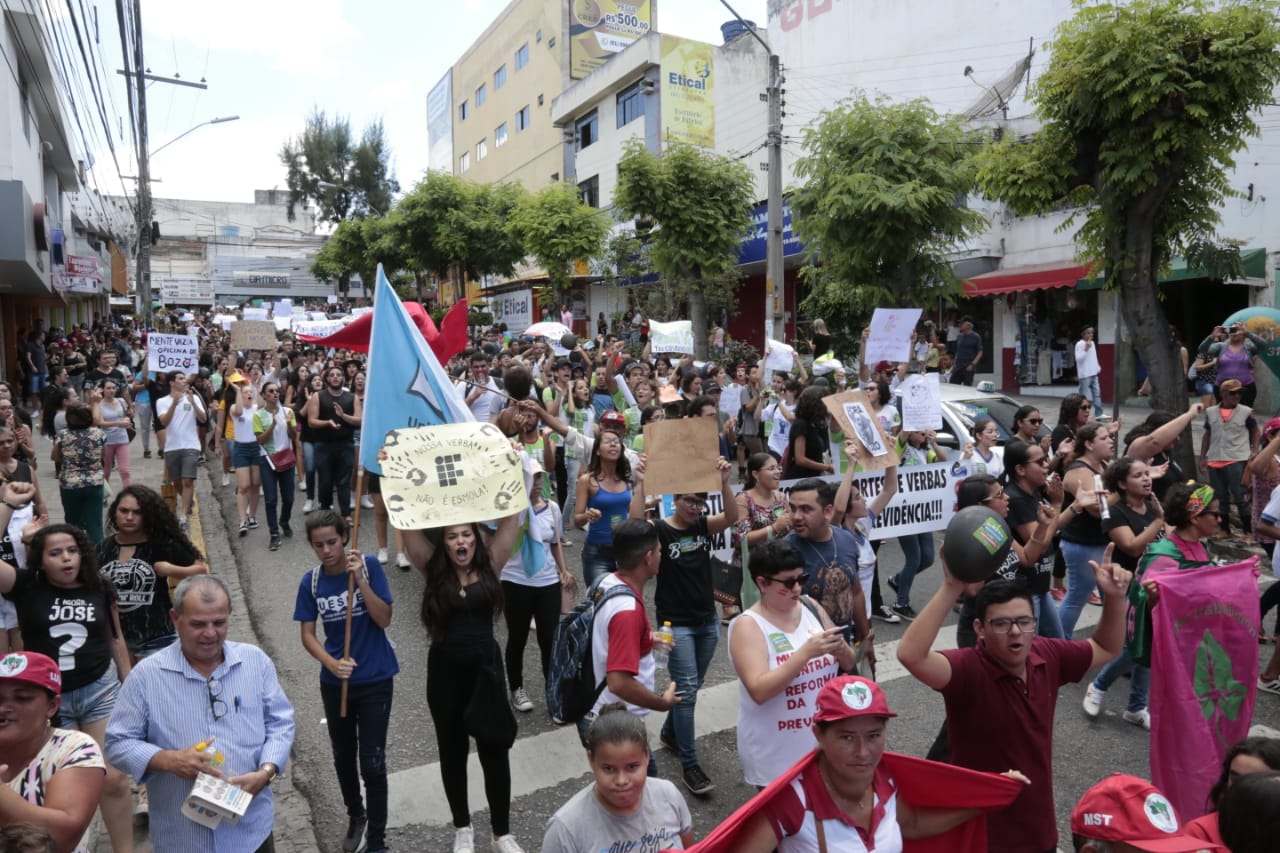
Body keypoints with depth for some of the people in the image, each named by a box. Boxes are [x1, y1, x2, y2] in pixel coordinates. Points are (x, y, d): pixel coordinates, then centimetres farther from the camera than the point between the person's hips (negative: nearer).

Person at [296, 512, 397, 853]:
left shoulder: (369, 566, -14)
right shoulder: (311, 582, -5)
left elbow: (384, 619, -18)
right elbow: (307, 634, -2)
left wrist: (360, 578, -29)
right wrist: (331, 663, -20)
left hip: (375, 680, -3)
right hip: (335, 682, 4)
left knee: (372, 763, -1)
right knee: (343, 757, 20)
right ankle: (355, 816, 46)